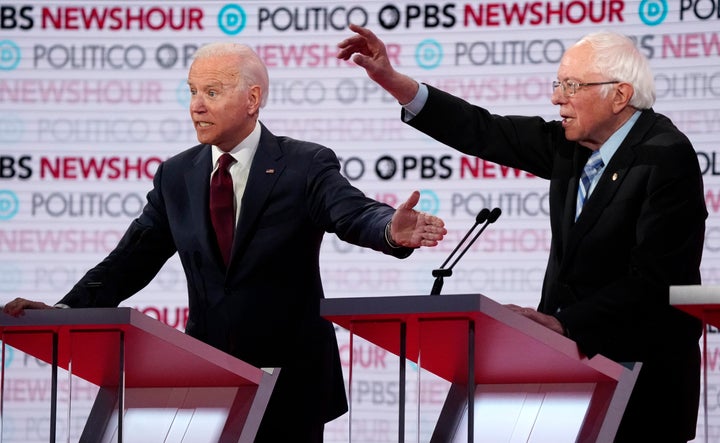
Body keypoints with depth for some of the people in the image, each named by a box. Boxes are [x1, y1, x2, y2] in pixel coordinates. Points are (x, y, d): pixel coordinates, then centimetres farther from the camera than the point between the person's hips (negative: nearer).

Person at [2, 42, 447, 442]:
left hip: (289, 378, -3)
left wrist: (392, 232, -45)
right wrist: (65, 310, -8)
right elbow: (134, 259, 6)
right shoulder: (177, 175, 8)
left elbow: (356, 215, -21)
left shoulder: (306, 165, -5)